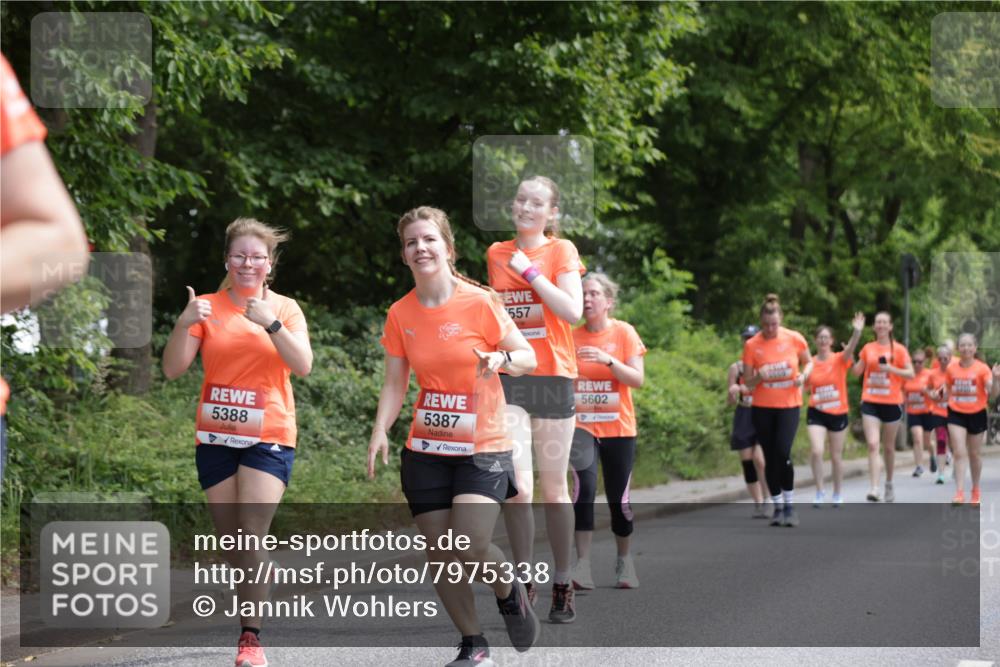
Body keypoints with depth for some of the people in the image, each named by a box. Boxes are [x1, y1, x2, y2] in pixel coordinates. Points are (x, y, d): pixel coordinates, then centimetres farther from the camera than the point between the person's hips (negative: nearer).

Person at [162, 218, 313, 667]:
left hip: (269, 438, -2)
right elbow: (172, 369, -4)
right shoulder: (208, 307, 3)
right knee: (231, 541, 4)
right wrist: (184, 323, -20)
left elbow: (303, 366, -11)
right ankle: (250, 622, 18)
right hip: (215, 437, 2)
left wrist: (271, 323, -24)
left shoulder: (285, 308, 2)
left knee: (252, 536, -15)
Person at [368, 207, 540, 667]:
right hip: (426, 451, 4)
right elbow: (395, 384, 5)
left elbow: (529, 357, -3)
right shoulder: (401, 314, 2)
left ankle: (510, 589, 15)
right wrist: (380, 431, -11)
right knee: (439, 554, -1)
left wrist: (503, 358, -25)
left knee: (470, 548, -19)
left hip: (482, 447, -4)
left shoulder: (480, 303, -9)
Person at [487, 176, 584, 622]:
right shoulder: (496, 254, 11)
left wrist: (530, 271, -13)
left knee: (554, 487, 4)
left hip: (552, 376, -2)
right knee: (516, 485, -14)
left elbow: (573, 311, -13)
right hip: (507, 377, 2)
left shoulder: (561, 251, 0)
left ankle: (563, 587, 14)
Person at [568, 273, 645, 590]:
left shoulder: (624, 333, -2)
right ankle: (582, 565, -16)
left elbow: (637, 379, -10)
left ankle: (624, 561, 24)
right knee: (583, 488, -18)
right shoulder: (572, 337, 3)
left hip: (618, 429, -1)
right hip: (582, 428, 1)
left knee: (619, 498, 2)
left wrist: (608, 360, -24)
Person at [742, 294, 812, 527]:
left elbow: (808, 362, 11)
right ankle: (777, 507, 15)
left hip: (789, 405, -1)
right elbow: (748, 381, -2)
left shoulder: (795, 339, -6)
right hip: (762, 408, 1)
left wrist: (804, 375, -10)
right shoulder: (751, 345, -6)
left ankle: (789, 506, -6)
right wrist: (759, 376, -24)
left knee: (783, 453, -17)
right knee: (770, 457, 4)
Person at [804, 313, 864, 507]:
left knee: (836, 456, 10)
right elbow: (805, 387, 11)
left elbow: (850, 349, -29)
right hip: (817, 413, 0)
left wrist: (856, 332, -48)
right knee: (817, 452, -16)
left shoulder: (840, 359, -7)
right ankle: (820, 493, -2)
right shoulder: (810, 363, -1)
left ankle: (837, 495, 27)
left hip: (838, 413, 0)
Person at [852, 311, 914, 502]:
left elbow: (910, 373, -3)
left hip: (892, 402, -1)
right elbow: (857, 371, 13)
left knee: (889, 446, 12)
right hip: (870, 402, 1)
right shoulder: (868, 348, 7)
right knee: (873, 445, -13)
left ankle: (889, 483, 33)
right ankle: (873, 489, -21)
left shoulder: (899, 350, 0)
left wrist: (891, 369, -18)